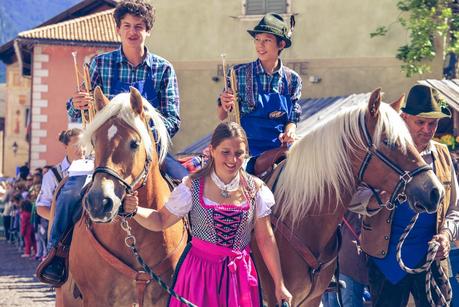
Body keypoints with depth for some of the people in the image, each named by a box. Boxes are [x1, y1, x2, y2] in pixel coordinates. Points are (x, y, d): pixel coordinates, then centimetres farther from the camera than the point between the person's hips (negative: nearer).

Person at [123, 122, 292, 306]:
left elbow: (266, 240, 1)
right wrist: (135, 211, -20)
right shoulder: (193, 186, -7)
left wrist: (279, 285, 2)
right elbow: (161, 221, 1)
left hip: (239, 273, 1)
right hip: (200, 269, -1)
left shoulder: (255, 189, -3)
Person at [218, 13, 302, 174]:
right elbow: (223, 117, 5)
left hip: (279, 153, 2)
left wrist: (289, 132, -8)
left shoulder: (292, 80, 6)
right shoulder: (240, 73, 0)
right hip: (246, 153, -2)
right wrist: (225, 106, -16)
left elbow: (292, 119, 13)